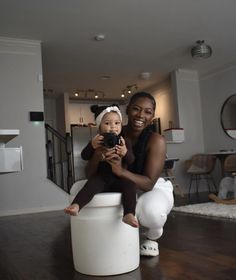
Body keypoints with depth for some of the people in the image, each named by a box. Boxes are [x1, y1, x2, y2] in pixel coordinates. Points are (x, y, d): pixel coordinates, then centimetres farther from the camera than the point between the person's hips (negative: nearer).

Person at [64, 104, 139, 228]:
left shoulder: (124, 142, 3)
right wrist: (91, 145, -23)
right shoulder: (97, 141, 2)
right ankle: (76, 205, -41)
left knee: (130, 184, -26)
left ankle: (129, 214, -34)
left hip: (119, 177, 1)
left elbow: (131, 161, -3)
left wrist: (125, 153, -27)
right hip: (101, 177, 0)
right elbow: (84, 156, -3)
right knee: (91, 184, -28)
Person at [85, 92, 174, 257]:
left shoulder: (156, 140, -22)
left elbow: (149, 183, -27)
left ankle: (152, 238, 4)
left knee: (151, 211, -39)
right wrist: (98, 154, -38)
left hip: (154, 189, -4)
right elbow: (89, 174, -15)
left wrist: (121, 171, -47)